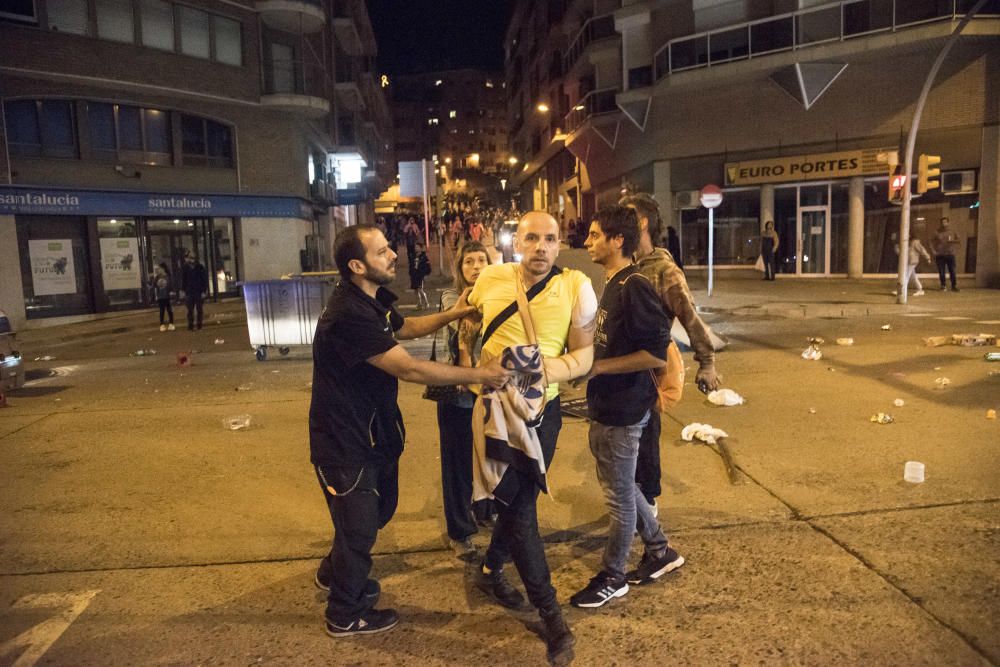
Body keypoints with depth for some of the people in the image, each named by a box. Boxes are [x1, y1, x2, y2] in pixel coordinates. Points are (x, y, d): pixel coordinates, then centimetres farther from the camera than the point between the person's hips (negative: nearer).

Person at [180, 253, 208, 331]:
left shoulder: (200, 267, -5)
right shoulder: (186, 268, 2)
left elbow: (205, 280, -4)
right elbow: (183, 280, 9)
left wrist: (204, 291, -9)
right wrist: (183, 290, 4)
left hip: (199, 292, -2)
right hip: (189, 292, 2)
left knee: (200, 309, 4)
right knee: (190, 310, 0)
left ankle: (199, 324, 12)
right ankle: (190, 325, 3)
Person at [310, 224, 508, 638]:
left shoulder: (373, 301, 3)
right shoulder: (348, 315, -31)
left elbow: (406, 328, 23)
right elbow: (410, 369, -32)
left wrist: (453, 314, 9)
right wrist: (478, 375, -26)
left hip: (370, 431, 10)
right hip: (345, 441, -10)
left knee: (378, 508, 25)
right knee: (358, 526, 8)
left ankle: (334, 572, 49)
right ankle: (346, 616, 31)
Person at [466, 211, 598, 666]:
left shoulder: (576, 286, -11)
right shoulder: (490, 279, -7)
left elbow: (585, 352, -8)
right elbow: (468, 318, 14)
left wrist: (555, 368, -27)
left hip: (543, 407, 1)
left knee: (520, 500, 15)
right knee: (517, 505, -2)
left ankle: (490, 570, 42)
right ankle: (551, 614, 12)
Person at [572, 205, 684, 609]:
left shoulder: (634, 288, -21)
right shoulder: (613, 285, 9)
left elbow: (657, 355, -26)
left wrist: (597, 367, -23)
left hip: (623, 409, -10)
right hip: (606, 405, 10)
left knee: (619, 494, 6)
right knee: (620, 485, 21)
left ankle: (612, 578, 24)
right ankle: (659, 551, 38)